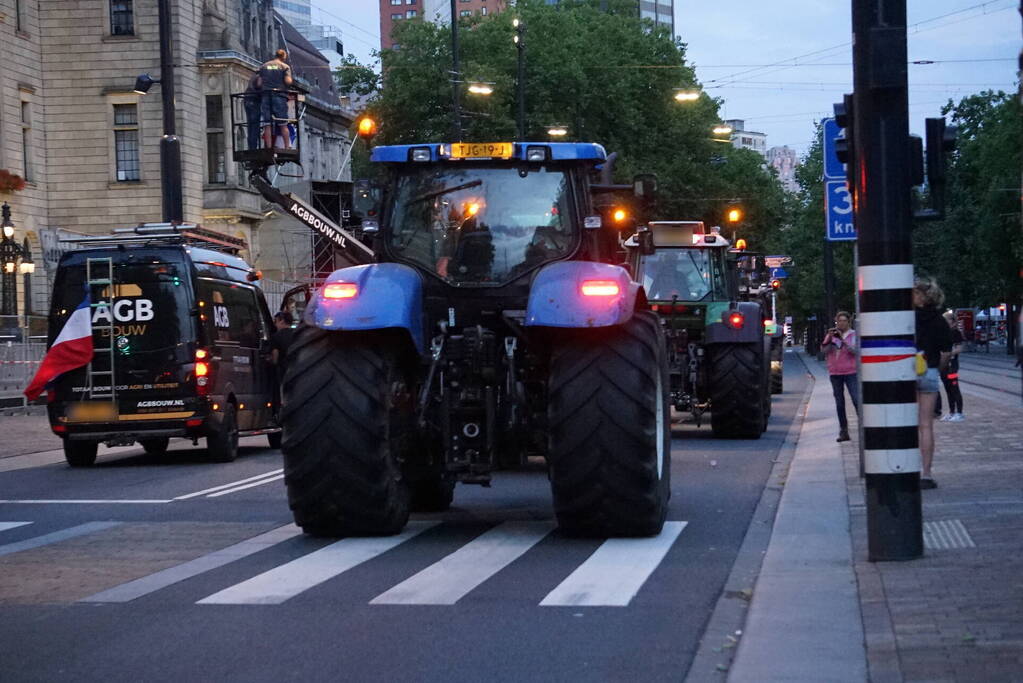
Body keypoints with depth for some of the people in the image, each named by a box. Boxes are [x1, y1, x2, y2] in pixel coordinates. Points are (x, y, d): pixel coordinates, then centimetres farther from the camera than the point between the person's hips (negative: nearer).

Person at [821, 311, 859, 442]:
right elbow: (824, 350, 1)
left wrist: (843, 339, -20)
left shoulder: (854, 335, 2)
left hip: (851, 372, -3)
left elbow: (855, 350, -11)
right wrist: (829, 338, -14)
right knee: (839, 403, 5)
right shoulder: (831, 335, 11)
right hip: (835, 373, 3)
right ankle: (843, 431, 9)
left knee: (856, 399, -13)